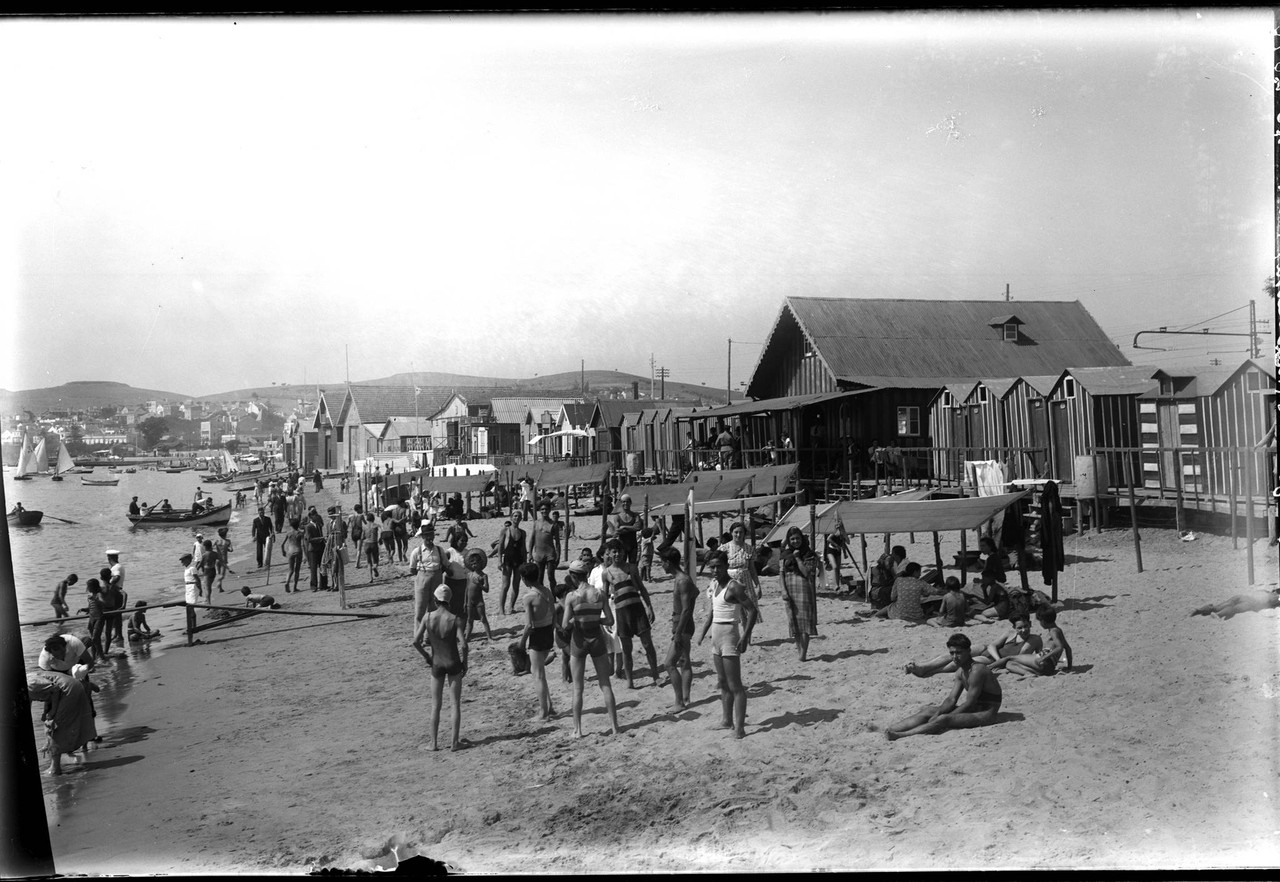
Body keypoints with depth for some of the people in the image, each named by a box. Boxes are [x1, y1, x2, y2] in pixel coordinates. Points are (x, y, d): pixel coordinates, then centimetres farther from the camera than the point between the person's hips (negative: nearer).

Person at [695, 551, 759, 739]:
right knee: (723, 683, 16)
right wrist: (703, 632, 16)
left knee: (735, 685, -6)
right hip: (716, 637, 9)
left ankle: (739, 727, -4)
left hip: (730, 637, -9)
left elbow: (752, 610, -18)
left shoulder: (734, 587, -16)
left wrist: (745, 636, -24)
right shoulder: (714, 585, 10)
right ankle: (727, 721, 26)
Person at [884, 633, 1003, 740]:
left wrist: (939, 717, -19)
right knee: (926, 710, -4)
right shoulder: (961, 671, 8)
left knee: (943, 719, -29)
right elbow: (951, 699, 6)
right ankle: (890, 729, -15)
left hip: (985, 715, -9)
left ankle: (899, 736, -37)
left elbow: (969, 703, -21)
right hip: (973, 710, 9)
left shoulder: (977, 670, -20)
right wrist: (937, 713, -13)